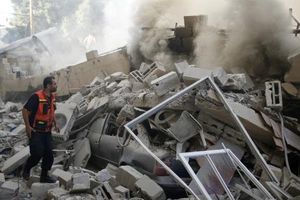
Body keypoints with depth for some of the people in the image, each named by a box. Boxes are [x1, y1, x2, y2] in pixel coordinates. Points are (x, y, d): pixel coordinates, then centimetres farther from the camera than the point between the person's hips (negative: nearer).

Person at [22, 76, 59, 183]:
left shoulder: (52, 97, 5)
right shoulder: (36, 97, -20)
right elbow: (25, 110, -18)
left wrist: (55, 124, 16)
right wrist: (28, 126, -18)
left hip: (47, 132, 7)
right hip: (36, 132, -7)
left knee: (49, 154, 7)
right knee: (37, 154, -11)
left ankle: (44, 176, 22)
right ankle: (26, 169, 18)